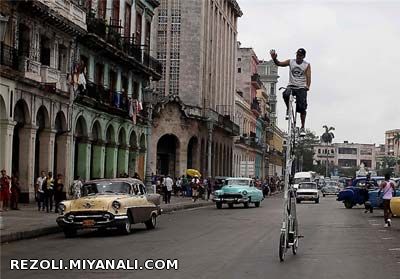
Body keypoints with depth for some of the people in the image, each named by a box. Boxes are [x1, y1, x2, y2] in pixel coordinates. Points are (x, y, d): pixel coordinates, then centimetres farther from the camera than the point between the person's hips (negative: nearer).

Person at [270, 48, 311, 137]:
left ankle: (302, 128, 3)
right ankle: (288, 109, -5)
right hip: (291, 86, 1)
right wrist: (274, 59, -25)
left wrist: (307, 86, -25)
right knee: (286, 94, -34)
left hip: (301, 88, -1)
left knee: (302, 108, -9)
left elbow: (308, 77, -6)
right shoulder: (291, 62, 6)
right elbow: (279, 63, -3)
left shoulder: (307, 65, 2)